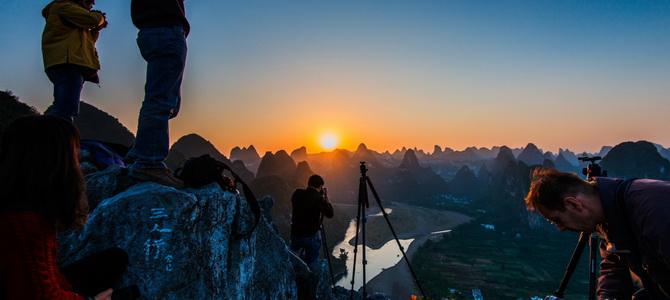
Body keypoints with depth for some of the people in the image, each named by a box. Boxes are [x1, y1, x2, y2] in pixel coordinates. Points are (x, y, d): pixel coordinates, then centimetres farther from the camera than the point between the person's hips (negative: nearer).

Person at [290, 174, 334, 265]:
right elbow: (330, 214, -7)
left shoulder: (297, 193, -7)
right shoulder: (319, 199, -20)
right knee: (311, 262, 13)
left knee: (291, 255, 33)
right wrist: (326, 198, 2)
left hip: (295, 235, 5)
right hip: (311, 237, -4)